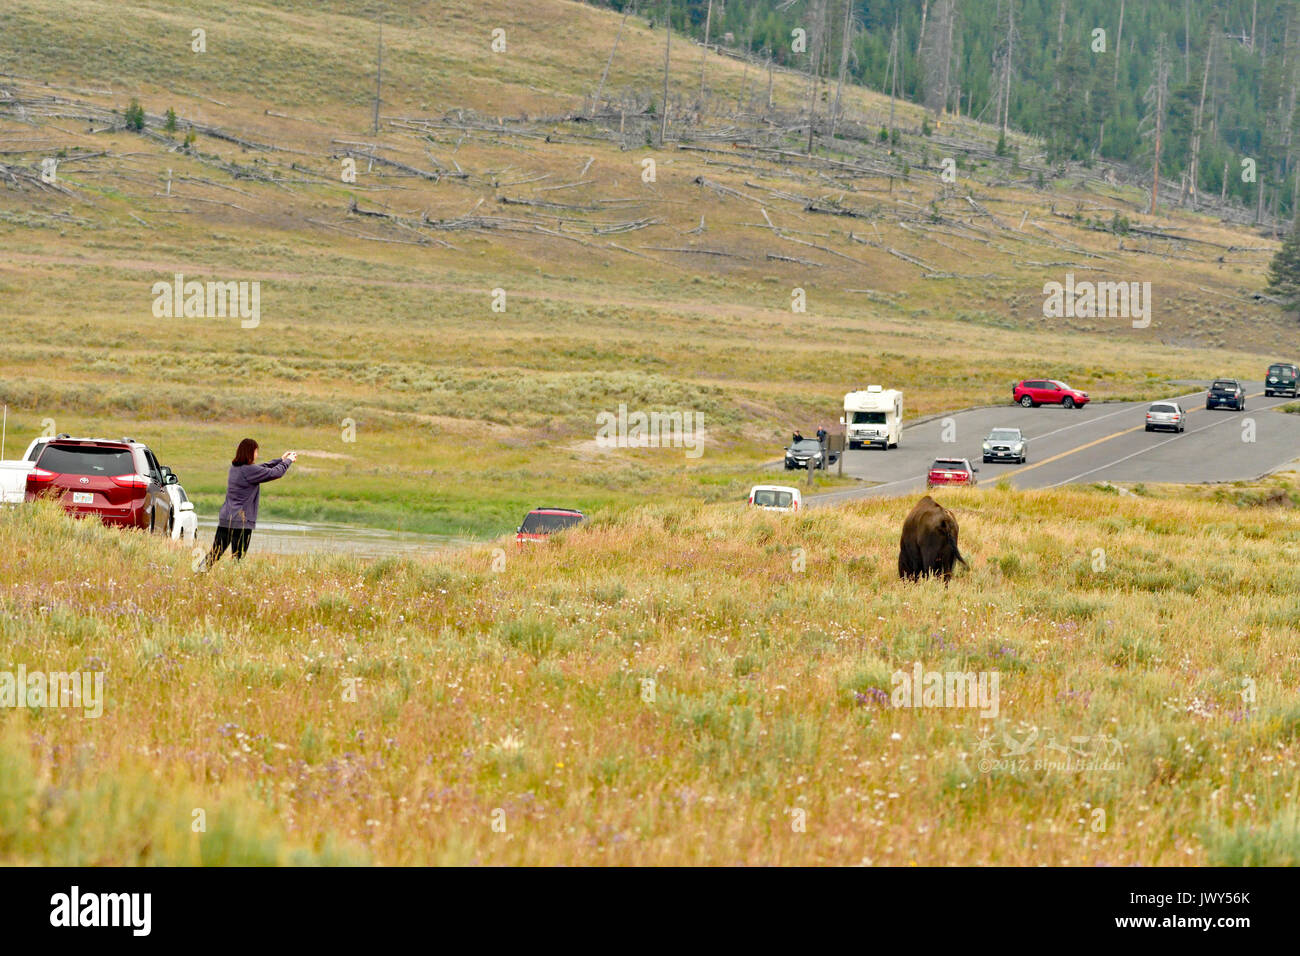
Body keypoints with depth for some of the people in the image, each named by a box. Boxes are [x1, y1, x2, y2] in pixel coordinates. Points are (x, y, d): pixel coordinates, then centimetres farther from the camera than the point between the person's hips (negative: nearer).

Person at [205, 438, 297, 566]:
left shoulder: (234, 467, 11)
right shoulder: (249, 470, -14)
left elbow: (263, 469, 23)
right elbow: (275, 473, -7)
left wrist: (281, 459, 30)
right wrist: (288, 461, 11)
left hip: (224, 520, 8)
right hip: (241, 522, -8)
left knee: (214, 554, 8)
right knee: (238, 558, -3)